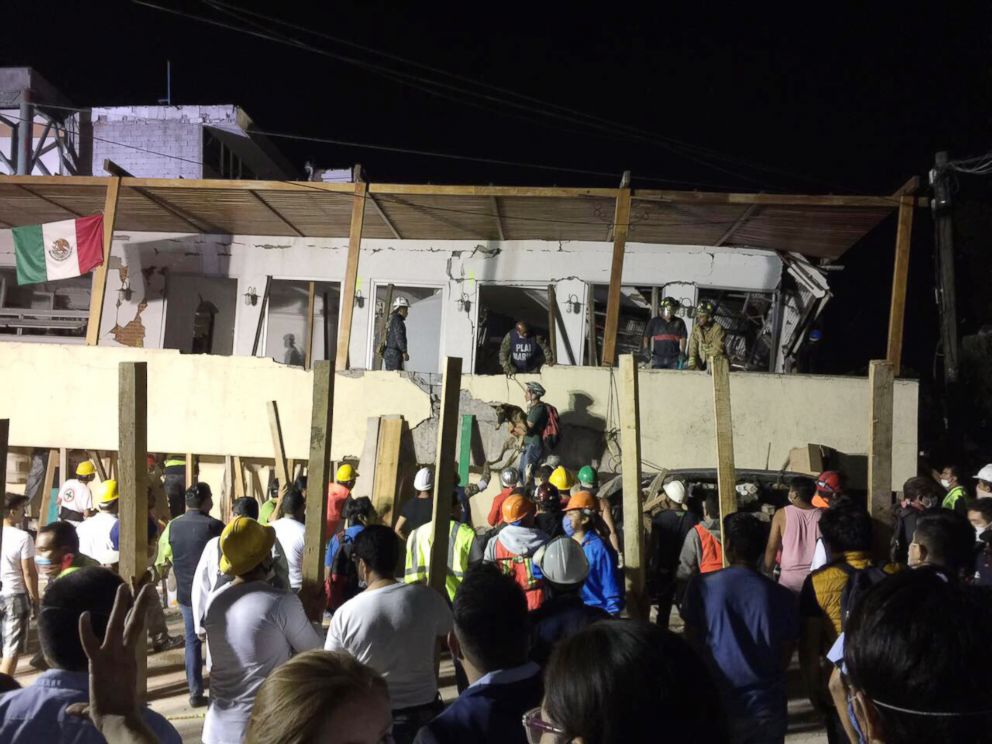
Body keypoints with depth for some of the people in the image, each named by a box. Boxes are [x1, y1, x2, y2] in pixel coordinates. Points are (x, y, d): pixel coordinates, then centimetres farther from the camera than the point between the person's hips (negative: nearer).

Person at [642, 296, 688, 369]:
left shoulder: (679, 322, 10)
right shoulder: (654, 321, 9)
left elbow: (682, 338, 6)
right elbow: (647, 336, 9)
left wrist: (682, 352, -5)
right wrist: (645, 349, -5)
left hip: (674, 359, 1)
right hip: (658, 358, 0)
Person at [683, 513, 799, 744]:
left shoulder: (702, 586, -8)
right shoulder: (782, 596, -5)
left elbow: (691, 643, 1)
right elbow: (785, 657, 2)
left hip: (717, 707, 0)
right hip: (767, 709, 0)